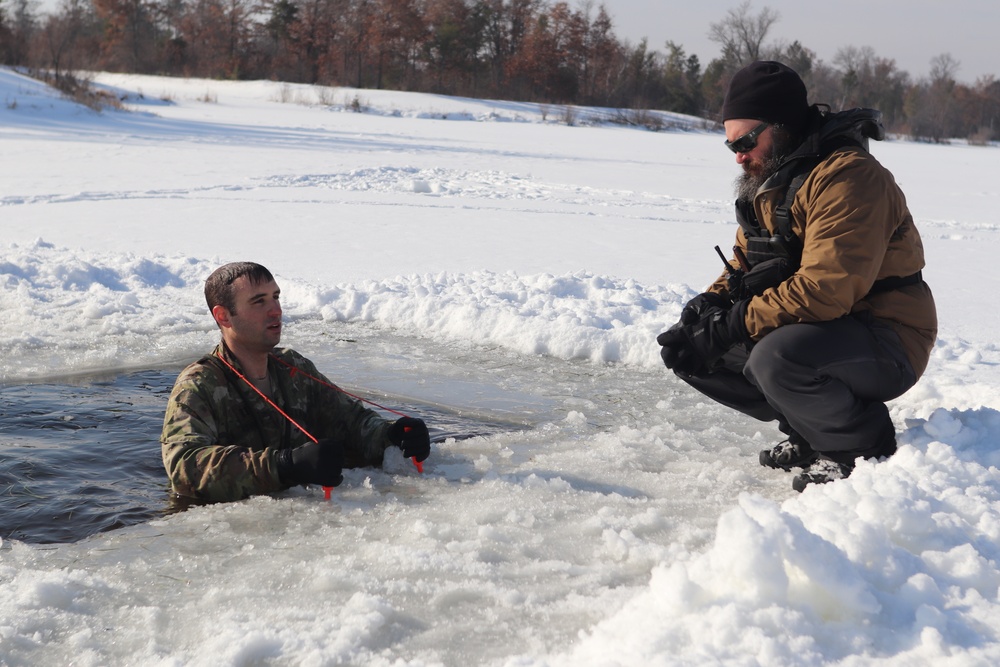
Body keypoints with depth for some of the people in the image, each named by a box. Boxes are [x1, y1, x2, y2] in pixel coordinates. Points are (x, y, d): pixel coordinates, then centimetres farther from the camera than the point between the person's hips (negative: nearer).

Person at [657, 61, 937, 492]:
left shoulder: (847, 176, -21)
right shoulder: (767, 183, 10)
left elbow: (825, 290, -30)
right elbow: (742, 269, 16)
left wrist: (730, 326, -26)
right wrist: (705, 308, -6)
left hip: (885, 346, -9)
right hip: (817, 333, 9)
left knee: (777, 358, -36)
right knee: (693, 352, 0)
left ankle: (865, 444, -9)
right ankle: (809, 430, 9)